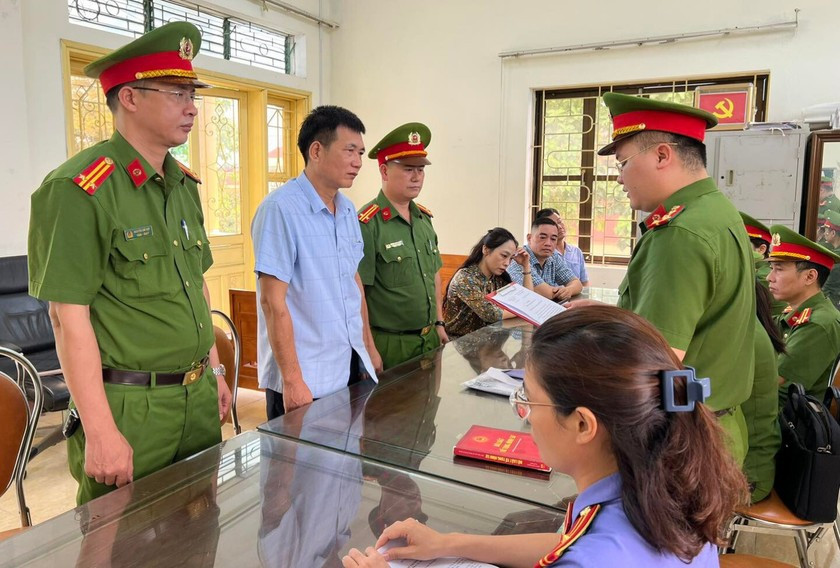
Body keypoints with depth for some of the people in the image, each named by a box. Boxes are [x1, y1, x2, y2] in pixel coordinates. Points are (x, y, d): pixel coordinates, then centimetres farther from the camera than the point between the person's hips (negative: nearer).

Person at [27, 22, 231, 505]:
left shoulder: (184, 184, 9)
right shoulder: (78, 189, -15)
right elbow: (69, 316, -17)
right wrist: (100, 431, -18)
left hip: (198, 397, 7)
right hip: (129, 407, -7)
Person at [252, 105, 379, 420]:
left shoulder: (348, 209, 7)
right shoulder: (281, 208, -16)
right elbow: (272, 301, -18)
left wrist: (369, 347, 17)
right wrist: (292, 380, -19)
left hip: (352, 367, 7)